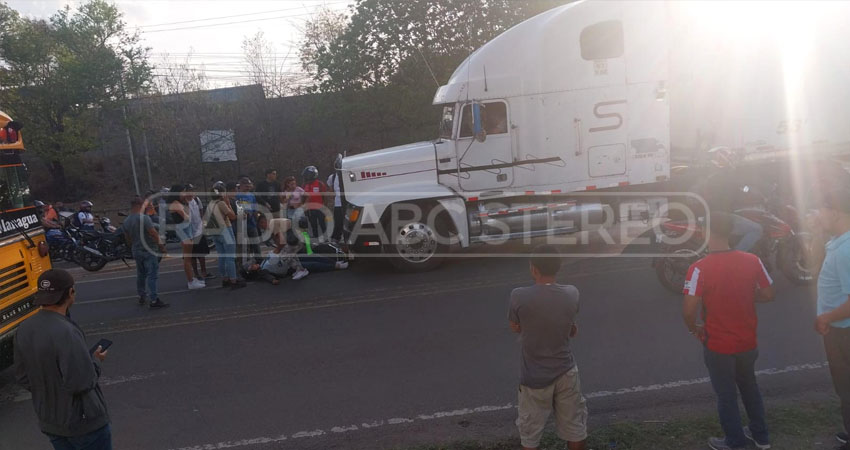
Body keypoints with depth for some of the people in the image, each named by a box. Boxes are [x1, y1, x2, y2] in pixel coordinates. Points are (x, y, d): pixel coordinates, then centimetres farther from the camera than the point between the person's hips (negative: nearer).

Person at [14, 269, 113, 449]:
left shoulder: (24, 329, -5)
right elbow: (82, 382, -27)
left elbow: (23, 377, 4)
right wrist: (96, 361, -10)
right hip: (84, 421, -7)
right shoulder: (67, 332, -29)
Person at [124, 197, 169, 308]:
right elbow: (154, 233, -21)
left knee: (141, 274, 19)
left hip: (136, 251, 8)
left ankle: (141, 297, 29)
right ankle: (154, 300, -11)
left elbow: (128, 238, 16)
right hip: (148, 250, -8)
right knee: (152, 275, -8)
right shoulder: (143, 218, -18)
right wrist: (161, 245, -11)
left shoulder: (126, 221, 8)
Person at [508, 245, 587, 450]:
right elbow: (572, 328, 6)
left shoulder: (519, 296, -21)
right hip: (566, 372, 3)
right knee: (574, 427, 22)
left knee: (530, 433, 17)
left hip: (535, 377, -3)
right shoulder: (572, 294, -10)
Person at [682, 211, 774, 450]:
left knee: (726, 394, 16)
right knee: (749, 386, 28)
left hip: (718, 345, -4)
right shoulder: (752, 261, -11)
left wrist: (694, 329, -4)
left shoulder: (700, 268, -25)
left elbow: (688, 311, -25)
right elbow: (768, 295, 0)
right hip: (748, 341, 5)